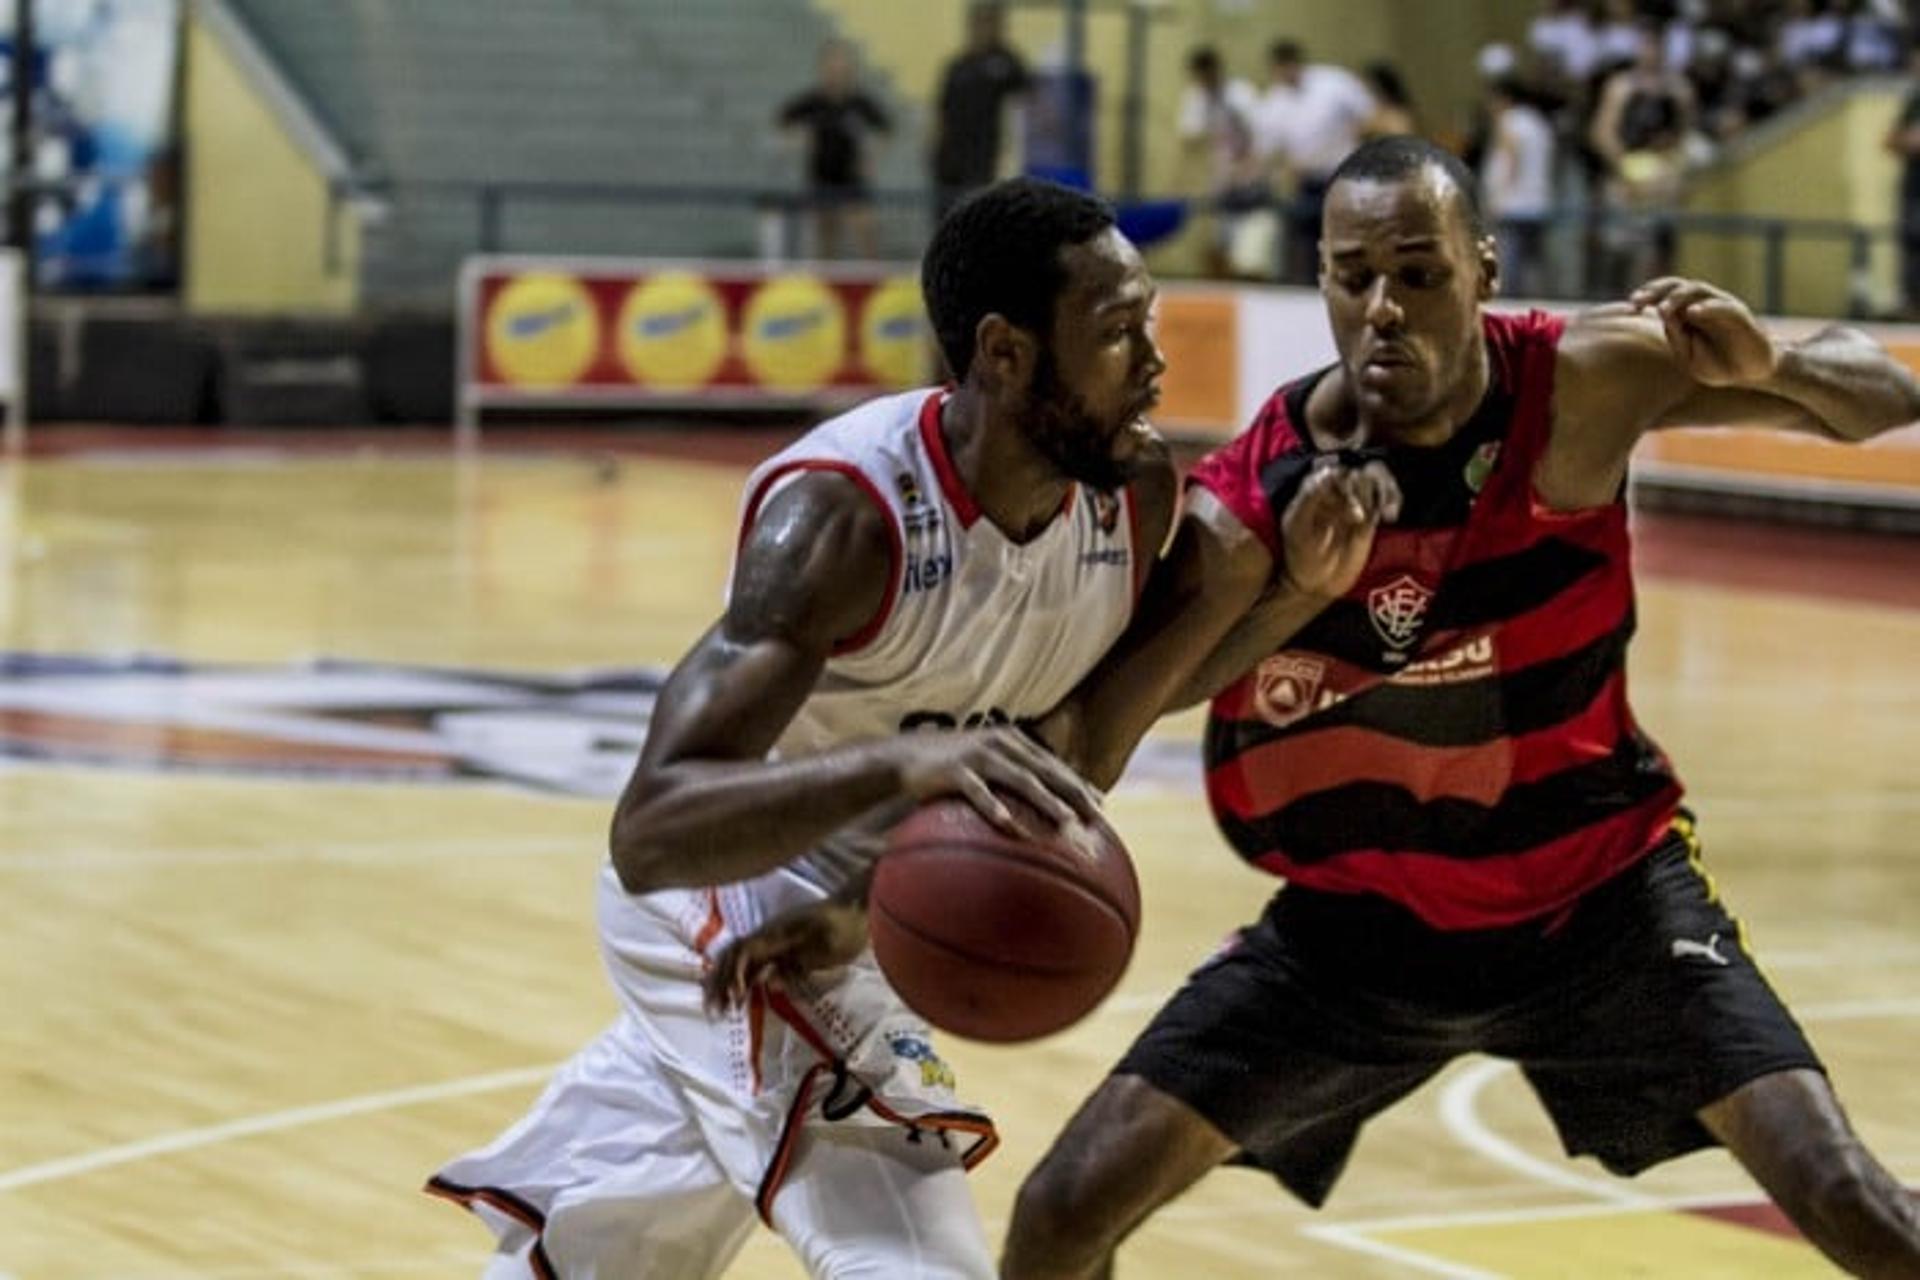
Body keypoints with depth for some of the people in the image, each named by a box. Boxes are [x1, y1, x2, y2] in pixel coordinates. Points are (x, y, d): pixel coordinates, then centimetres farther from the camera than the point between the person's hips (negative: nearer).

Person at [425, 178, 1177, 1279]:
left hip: (845, 920, 8)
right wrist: (897, 764, -57)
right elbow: (651, 831, -41)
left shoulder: (1138, 495, -13)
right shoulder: (845, 514, -32)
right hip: (736, 896, -8)